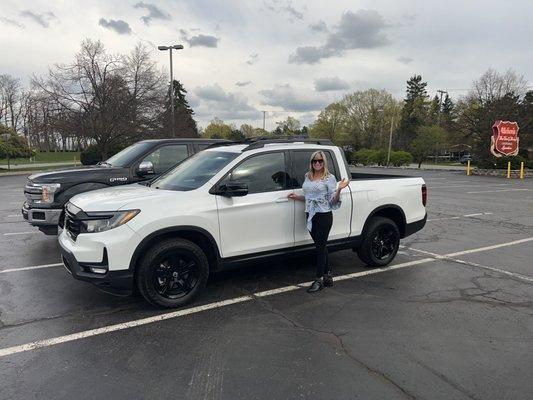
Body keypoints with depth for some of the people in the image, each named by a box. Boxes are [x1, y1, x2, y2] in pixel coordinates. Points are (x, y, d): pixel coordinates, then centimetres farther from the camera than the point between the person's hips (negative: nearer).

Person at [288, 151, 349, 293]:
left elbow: (333, 201, -10)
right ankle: (328, 276, 26)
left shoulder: (329, 177, -7)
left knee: (321, 246, -1)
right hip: (311, 215, 6)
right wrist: (297, 197, 7)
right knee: (321, 246, 13)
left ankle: (319, 280, 7)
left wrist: (339, 189, -26)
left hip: (324, 216, -6)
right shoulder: (307, 177, 11)